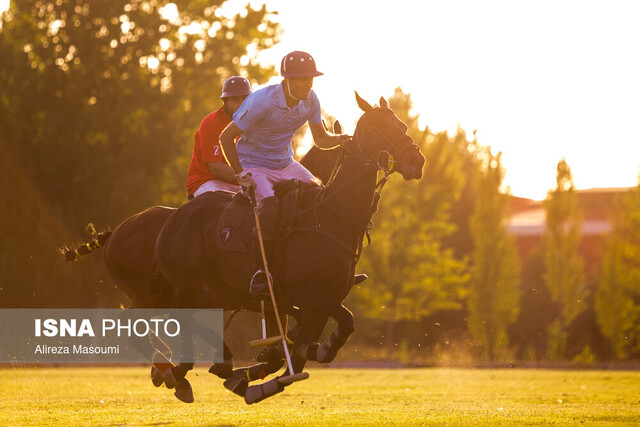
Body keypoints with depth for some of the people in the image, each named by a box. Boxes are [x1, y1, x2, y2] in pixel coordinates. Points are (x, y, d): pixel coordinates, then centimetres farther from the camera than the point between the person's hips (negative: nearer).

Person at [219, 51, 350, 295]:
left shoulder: (310, 100, -5)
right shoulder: (262, 101, -24)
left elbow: (320, 139, 7)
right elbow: (226, 137, -16)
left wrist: (342, 139, -16)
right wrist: (240, 174, -20)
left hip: (286, 164, 6)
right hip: (253, 165, -6)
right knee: (270, 206, -33)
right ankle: (260, 271, -21)